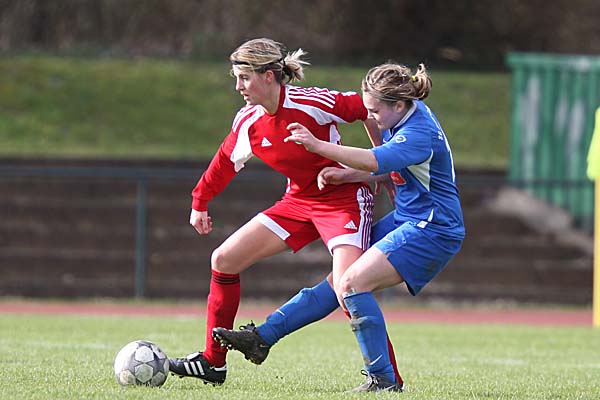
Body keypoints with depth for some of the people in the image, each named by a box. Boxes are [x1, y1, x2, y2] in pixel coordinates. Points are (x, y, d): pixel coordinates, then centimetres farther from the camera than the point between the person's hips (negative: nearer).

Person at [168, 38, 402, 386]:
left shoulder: (312, 103, -24)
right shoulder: (248, 122, -5)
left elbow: (367, 110, -12)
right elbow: (226, 162, 14)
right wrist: (200, 202, 23)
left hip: (343, 197, -7)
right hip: (299, 200, 7)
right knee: (225, 259, 3)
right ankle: (213, 363, 13)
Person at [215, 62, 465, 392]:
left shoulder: (419, 134, -24)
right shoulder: (406, 117, 7)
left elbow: (376, 161, -40)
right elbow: (388, 168, 18)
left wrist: (318, 146, -43)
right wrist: (346, 176, 3)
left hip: (431, 230, -10)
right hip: (406, 219, 10)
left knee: (352, 282, -20)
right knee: (339, 281, 9)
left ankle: (384, 380, -16)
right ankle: (262, 337, 12)